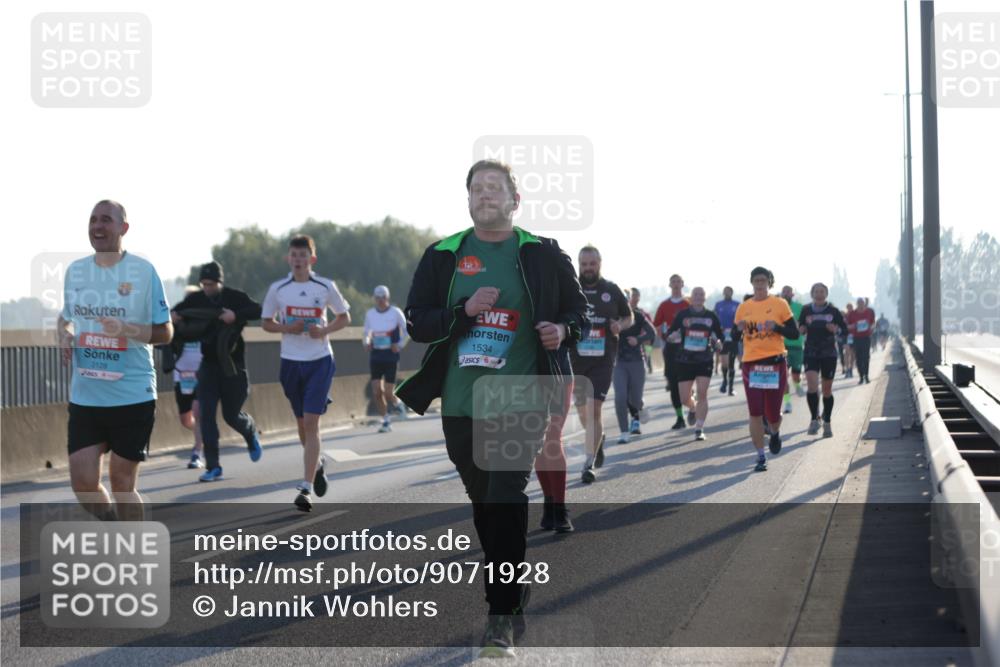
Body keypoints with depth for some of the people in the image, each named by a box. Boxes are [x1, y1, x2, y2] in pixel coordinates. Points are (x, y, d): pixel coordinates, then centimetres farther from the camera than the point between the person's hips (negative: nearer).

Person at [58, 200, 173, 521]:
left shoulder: (143, 271, -6)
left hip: (133, 396, -4)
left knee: (122, 483, 3)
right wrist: (64, 334, -2)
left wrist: (126, 329, -22)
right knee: (83, 482, -1)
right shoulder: (75, 270, 7)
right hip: (84, 396, 4)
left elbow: (165, 332, -4)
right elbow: (64, 317, 21)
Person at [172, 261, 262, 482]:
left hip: (232, 364, -3)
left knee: (232, 415, 4)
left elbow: (258, 311, -21)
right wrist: (173, 315, -13)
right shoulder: (196, 299, 3)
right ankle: (213, 467, -4)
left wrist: (236, 315, -36)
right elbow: (177, 311, 11)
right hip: (209, 364, 3)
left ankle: (251, 434, 41)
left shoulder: (235, 297, -8)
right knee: (206, 414, -7)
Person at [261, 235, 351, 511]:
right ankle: (317, 464, 41)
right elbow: (266, 322, 9)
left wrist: (325, 330, -11)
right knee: (302, 422, 13)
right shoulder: (278, 289, 1)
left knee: (311, 422, -12)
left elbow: (344, 317, 8)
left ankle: (306, 487, -13)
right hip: (291, 362, 3)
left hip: (320, 361, -2)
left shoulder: (326, 287, -2)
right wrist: (287, 328, -11)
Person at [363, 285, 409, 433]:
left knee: (388, 393, -7)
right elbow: (366, 332, 20)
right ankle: (385, 422, 10)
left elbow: (407, 331, 5)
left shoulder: (396, 312, -4)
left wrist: (399, 345, -7)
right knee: (376, 392, -3)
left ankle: (396, 404, 28)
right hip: (375, 355, 3)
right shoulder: (370, 314, 6)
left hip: (391, 355, -3)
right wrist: (366, 343, 0)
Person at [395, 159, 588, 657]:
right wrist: (464, 311, -13)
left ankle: (502, 616, -10)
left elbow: (577, 309, 12)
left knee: (506, 501, -13)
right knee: (484, 504, 12)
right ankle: (514, 600, 29)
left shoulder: (542, 255, 3)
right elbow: (416, 322, 3)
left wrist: (563, 330, -11)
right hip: (461, 405, 3)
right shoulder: (442, 256, 7)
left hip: (521, 402, -3)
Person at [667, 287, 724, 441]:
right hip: (685, 360, 0)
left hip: (705, 360, 0)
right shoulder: (682, 315, 1)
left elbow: (720, 335, 14)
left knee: (703, 394, -11)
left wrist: (718, 343, -7)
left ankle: (699, 429, -6)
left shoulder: (711, 316, 5)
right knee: (684, 396, 2)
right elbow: (669, 333, 4)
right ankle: (692, 410, 39)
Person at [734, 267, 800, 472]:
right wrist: (739, 330, -9)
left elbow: (794, 333, 1)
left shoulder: (780, 304, 1)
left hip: (775, 363, -1)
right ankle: (760, 457, 5)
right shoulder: (743, 308, 7)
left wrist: (776, 327, -16)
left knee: (772, 413, 3)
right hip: (751, 364, 2)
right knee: (755, 413, -4)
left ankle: (775, 434, 38)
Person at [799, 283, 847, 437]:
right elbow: (800, 330, 10)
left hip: (829, 354, 0)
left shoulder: (833, 311, 1)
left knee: (827, 390, 6)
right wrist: (802, 328, -13)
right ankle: (814, 418, -1)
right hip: (811, 353, 0)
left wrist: (836, 329, -15)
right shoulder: (806, 310, 2)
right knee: (812, 386, -17)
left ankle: (827, 423, 20)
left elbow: (844, 327, 6)